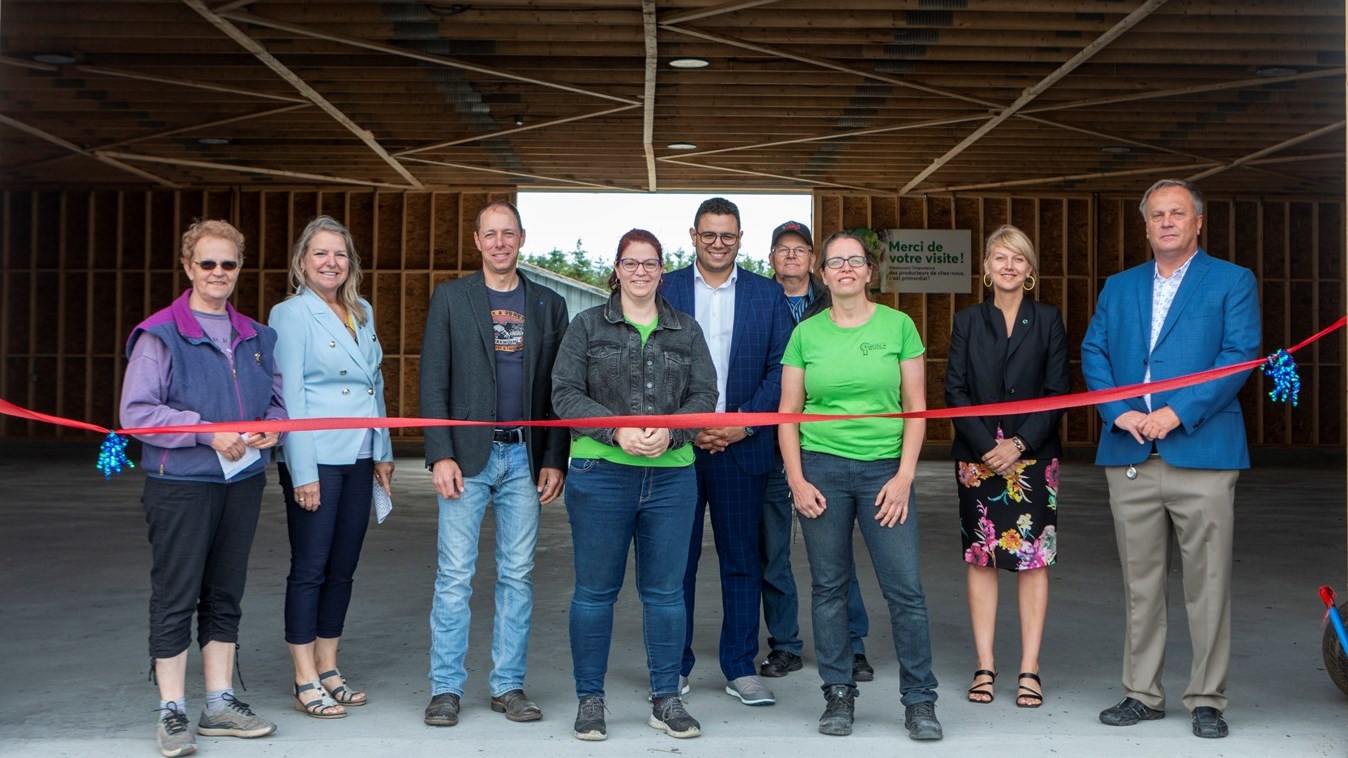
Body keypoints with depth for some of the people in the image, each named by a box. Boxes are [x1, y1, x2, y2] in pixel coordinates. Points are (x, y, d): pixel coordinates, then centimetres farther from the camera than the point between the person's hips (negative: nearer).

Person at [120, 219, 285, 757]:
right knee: (175, 597, 0)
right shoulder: (160, 335, -6)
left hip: (243, 481, 6)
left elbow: (275, 395, 21)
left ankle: (220, 703, 24)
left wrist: (272, 425, -2)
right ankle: (172, 713, 11)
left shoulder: (255, 337, 12)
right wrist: (207, 432, -18)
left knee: (226, 594, 13)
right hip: (181, 484, -5)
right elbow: (135, 412, -11)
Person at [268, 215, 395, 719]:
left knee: (343, 568, 11)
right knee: (310, 569, 0)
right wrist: (303, 472, -14)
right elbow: (290, 396, -10)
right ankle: (306, 681, 9)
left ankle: (327, 669, 22)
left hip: (358, 459, 6)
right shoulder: (290, 314, -5)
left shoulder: (363, 313, 14)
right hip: (315, 459, -6)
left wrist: (383, 452, 15)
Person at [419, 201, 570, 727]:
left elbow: (557, 388, 9)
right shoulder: (451, 298, 4)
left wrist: (554, 459, 2)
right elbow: (433, 382, 0)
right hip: (468, 455, -2)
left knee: (518, 576, 6)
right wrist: (440, 455, -9)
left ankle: (509, 685, 16)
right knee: (454, 576, -1)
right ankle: (446, 688, 10)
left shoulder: (549, 304, 10)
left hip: (525, 457, 2)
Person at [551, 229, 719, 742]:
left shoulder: (686, 331, 13)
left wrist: (670, 431, -13)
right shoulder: (588, 326, 6)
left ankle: (666, 699, 18)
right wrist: (616, 429, -15)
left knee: (665, 590, 7)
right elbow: (565, 394, -2)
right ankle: (589, 699, 16)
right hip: (601, 473, -2)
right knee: (595, 589, 4)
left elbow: (704, 395, 6)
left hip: (672, 474, 2)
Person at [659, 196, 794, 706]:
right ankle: (674, 667, 17)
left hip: (742, 447, 1)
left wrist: (745, 421, -9)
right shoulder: (664, 290, 5)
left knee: (742, 560, 6)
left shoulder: (767, 294, 7)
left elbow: (782, 367, 3)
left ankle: (741, 669, 16)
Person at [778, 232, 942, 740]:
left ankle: (920, 699, 10)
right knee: (828, 587, 7)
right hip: (822, 468, 1)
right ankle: (838, 694, 20)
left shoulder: (898, 326, 3)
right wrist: (797, 480, -3)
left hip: (885, 468, -1)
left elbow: (916, 407, 2)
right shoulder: (806, 333, 5)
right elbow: (788, 413, 6)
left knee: (905, 588, -3)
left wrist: (904, 477, -6)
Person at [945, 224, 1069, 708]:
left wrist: (1020, 444, -11)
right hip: (977, 455, 1)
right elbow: (954, 391, 2)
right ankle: (985, 666, 10)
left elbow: (1058, 392, 1)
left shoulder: (1048, 321, 7)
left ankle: (1029, 670, 5)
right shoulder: (967, 322, 8)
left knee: (1033, 559, -1)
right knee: (980, 557, 2)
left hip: (1033, 456, -1)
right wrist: (987, 446, -10)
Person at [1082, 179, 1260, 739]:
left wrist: (1177, 413, -15)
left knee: (1207, 584, 1)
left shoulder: (1232, 281, 6)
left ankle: (1207, 700, 13)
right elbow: (1093, 353, 9)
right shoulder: (1117, 287, 17)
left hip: (1201, 453, -3)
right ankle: (1142, 694, 19)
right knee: (1140, 584, 9)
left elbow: (1239, 355, -5)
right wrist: (1120, 413, -7)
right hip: (1130, 457, 4)